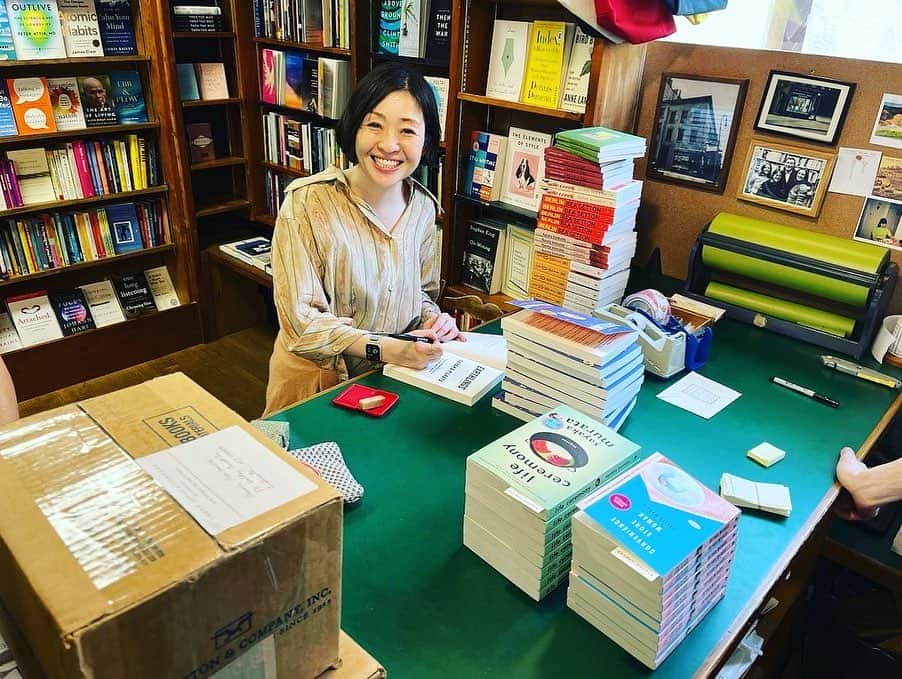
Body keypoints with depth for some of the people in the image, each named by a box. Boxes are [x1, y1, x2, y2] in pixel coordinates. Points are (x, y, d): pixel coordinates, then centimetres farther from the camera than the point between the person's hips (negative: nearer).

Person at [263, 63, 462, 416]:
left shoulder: (422, 206, 1)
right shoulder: (307, 202, -16)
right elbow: (301, 321, -16)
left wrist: (432, 320, -7)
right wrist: (386, 349, -25)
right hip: (317, 385, -4)